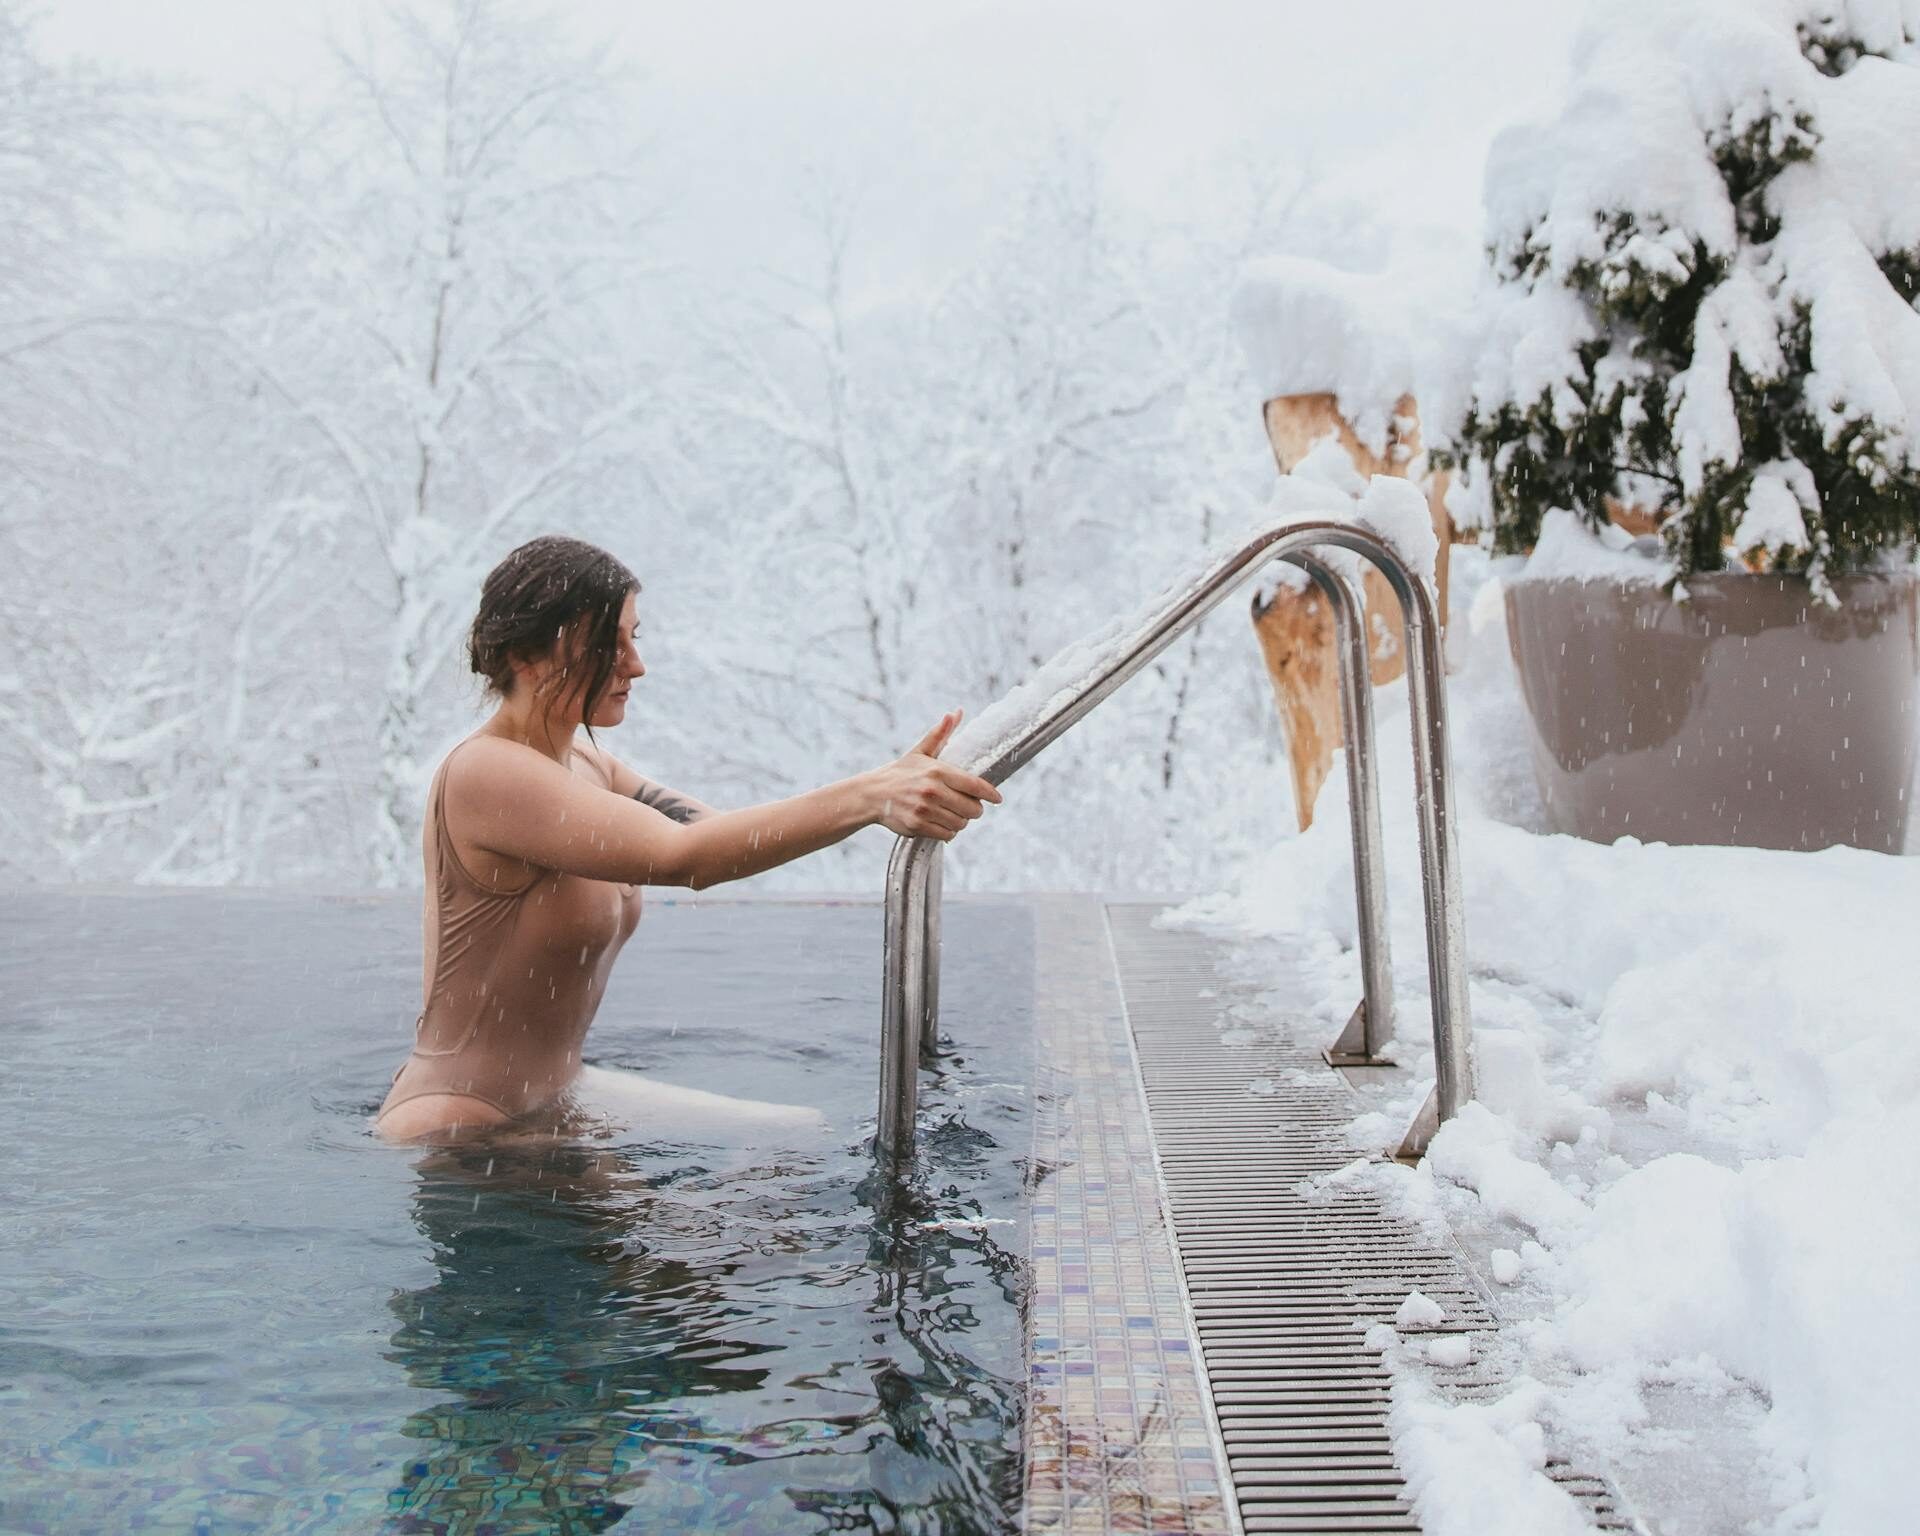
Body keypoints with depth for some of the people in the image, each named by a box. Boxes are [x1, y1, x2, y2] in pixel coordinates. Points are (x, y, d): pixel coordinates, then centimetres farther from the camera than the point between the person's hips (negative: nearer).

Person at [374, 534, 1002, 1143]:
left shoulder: (584, 766, 9)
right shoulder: (486, 773, -20)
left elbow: (726, 835, 0)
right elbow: (682, 857, -32)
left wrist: (890, 791, -15)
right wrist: (868, 797, -40)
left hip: (555, 1096, 9)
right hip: (457, 1138, -9)